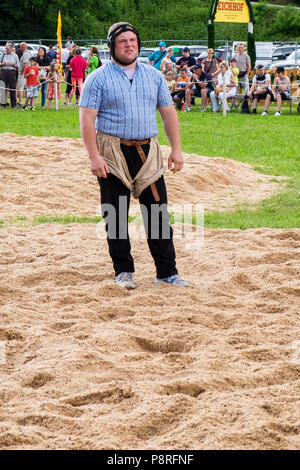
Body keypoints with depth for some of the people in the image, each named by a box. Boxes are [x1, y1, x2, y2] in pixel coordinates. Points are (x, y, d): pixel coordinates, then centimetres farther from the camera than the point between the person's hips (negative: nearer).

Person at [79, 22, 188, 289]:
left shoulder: (154, 76, 12)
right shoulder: (98, 79, -1)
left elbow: (168, 113, 14)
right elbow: (87, 118, -7)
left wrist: (176, 149, 5)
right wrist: (94, 156, -17)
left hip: (148, 151, 3)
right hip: (113, 153, -3)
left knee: (158, 212, 0)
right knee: (116, 215, 1)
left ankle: (166, 272, 5)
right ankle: (123, 271, 12)